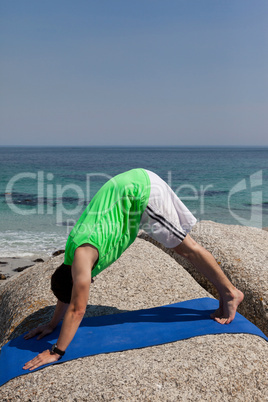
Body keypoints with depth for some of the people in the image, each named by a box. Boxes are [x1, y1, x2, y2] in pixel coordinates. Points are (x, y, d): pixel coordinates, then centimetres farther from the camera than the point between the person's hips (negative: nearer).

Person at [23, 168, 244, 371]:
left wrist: (56, 351, -10)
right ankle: (226, 294, 21)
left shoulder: (82, 255, -19)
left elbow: (77, 309, -16)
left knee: (185, 247, -1)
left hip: (141, 190, -7)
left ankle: (230, 292, 11)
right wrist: (52, 324, 27)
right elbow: (67, 288, 21)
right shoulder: (71, 252, 5)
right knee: (184, 244, 11)